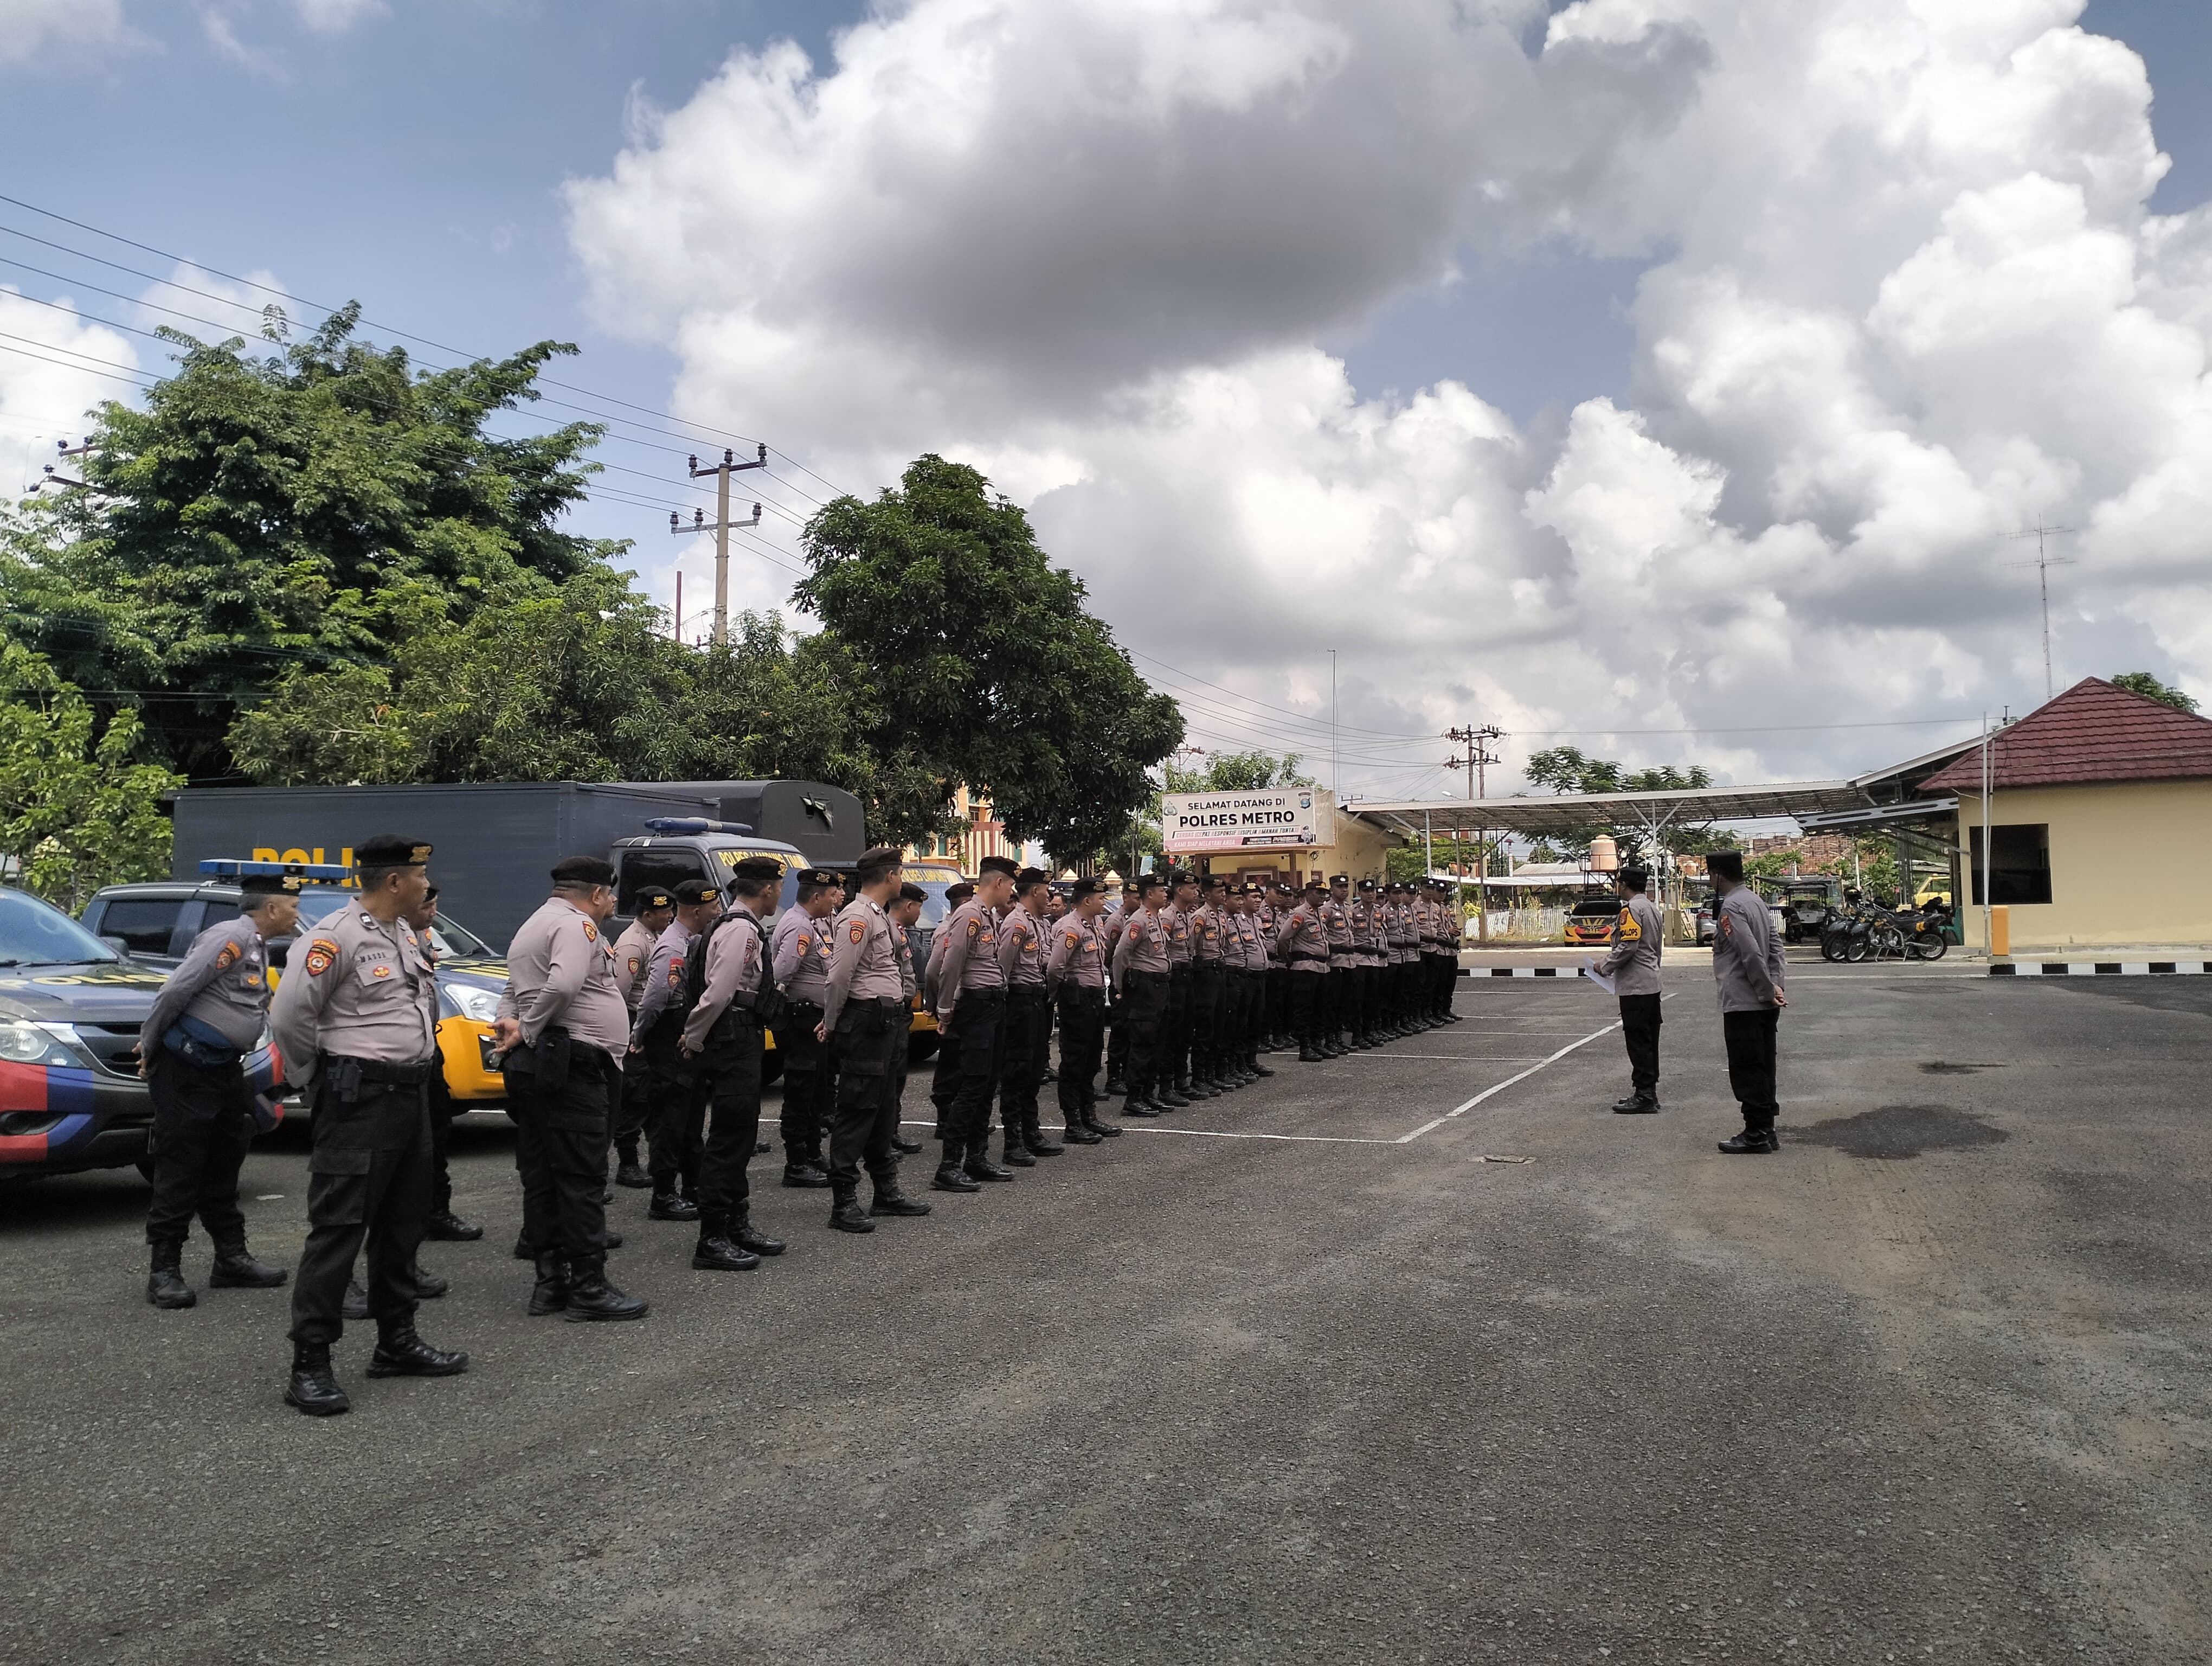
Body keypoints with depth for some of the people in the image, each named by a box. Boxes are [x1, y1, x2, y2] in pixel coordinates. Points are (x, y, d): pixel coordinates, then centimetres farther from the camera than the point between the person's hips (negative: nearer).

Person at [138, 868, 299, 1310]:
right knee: (180, 1170, -4)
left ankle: (232, 1258, 21)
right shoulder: (231, 938, -17)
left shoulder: (258, 947, 13)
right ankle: (164, 1270, 4)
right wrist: (150, 1046, -10)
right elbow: (175, 991, -19)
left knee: (223, 1167, 14)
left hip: (224, 1069, 9)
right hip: (187, 1069, -9)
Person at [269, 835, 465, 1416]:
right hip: (360, 1101, -9)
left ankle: (397, 1342, 27)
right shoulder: (337, 936, -15)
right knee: (338, 1228, -6)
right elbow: (288, 1015, -17)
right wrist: (315, 1080, -5)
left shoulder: (407, 935, 13)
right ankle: (310, 1367, 0)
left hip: (411, 1095, 9)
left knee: (402, 1225, 15)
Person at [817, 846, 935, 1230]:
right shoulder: (857, 917, -15)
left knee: (883, 1111, 17)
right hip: (866, 1022, -10)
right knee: (856, 1111, -7)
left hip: (887, 1022, 10)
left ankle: (886, 1191, 27)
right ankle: (844, 1203, -3)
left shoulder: (881, 917, 19)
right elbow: (838, 976, -19)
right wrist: (832, 1026, -8)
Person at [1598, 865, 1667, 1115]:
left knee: (1638, 1042, -6)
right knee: (1648, 1041, 12)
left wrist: (1605, 967, -8)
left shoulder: (1631, 909, -14)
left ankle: (1644, 1097, -4)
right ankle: (1648, 1093, 18)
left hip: (1634, 986, -10)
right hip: (1651, 984, 10)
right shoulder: (1652, 907, 16)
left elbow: (1627, 946, -22)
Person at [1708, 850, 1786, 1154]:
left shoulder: (1731, 907, -16)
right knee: (1762, 1070, 13)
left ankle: (1756, 1135, 1)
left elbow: (1751, 954, -22)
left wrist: (1768, 990, -14)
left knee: (1747, 1073, -3)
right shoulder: (1756, 900, 14)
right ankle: (1766, 1132, 18)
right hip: (1763, 1004, 10)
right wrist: (1775, 985, 5)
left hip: (1743, 1005, -10)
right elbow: (1775, 943, 13)